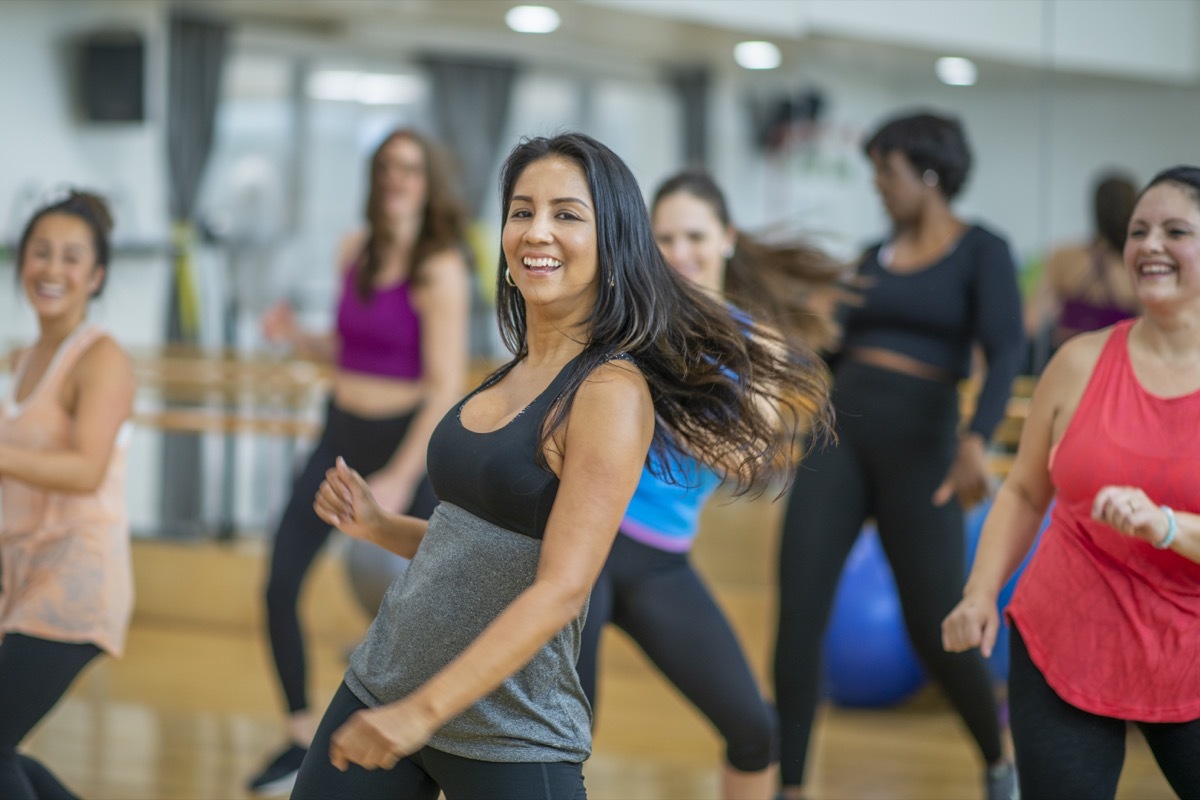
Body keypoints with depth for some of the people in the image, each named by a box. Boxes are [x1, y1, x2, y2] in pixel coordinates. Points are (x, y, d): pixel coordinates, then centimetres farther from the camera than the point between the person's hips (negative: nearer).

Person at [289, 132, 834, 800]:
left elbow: (562, 588, -22)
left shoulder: (613, 392, -15)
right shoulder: (512, 376, 8)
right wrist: (380, 525, 2)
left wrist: (423, 711, -26)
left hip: (509, 744, -7)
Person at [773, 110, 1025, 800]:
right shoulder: (875, 257, 15)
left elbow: (1006, 353, -16)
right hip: (841, 435, 5)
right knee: (798, 612, -8)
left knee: (937, 630, 1)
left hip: (919, 447, -5)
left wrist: (977, 440, -32)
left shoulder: (982, 252, -3)